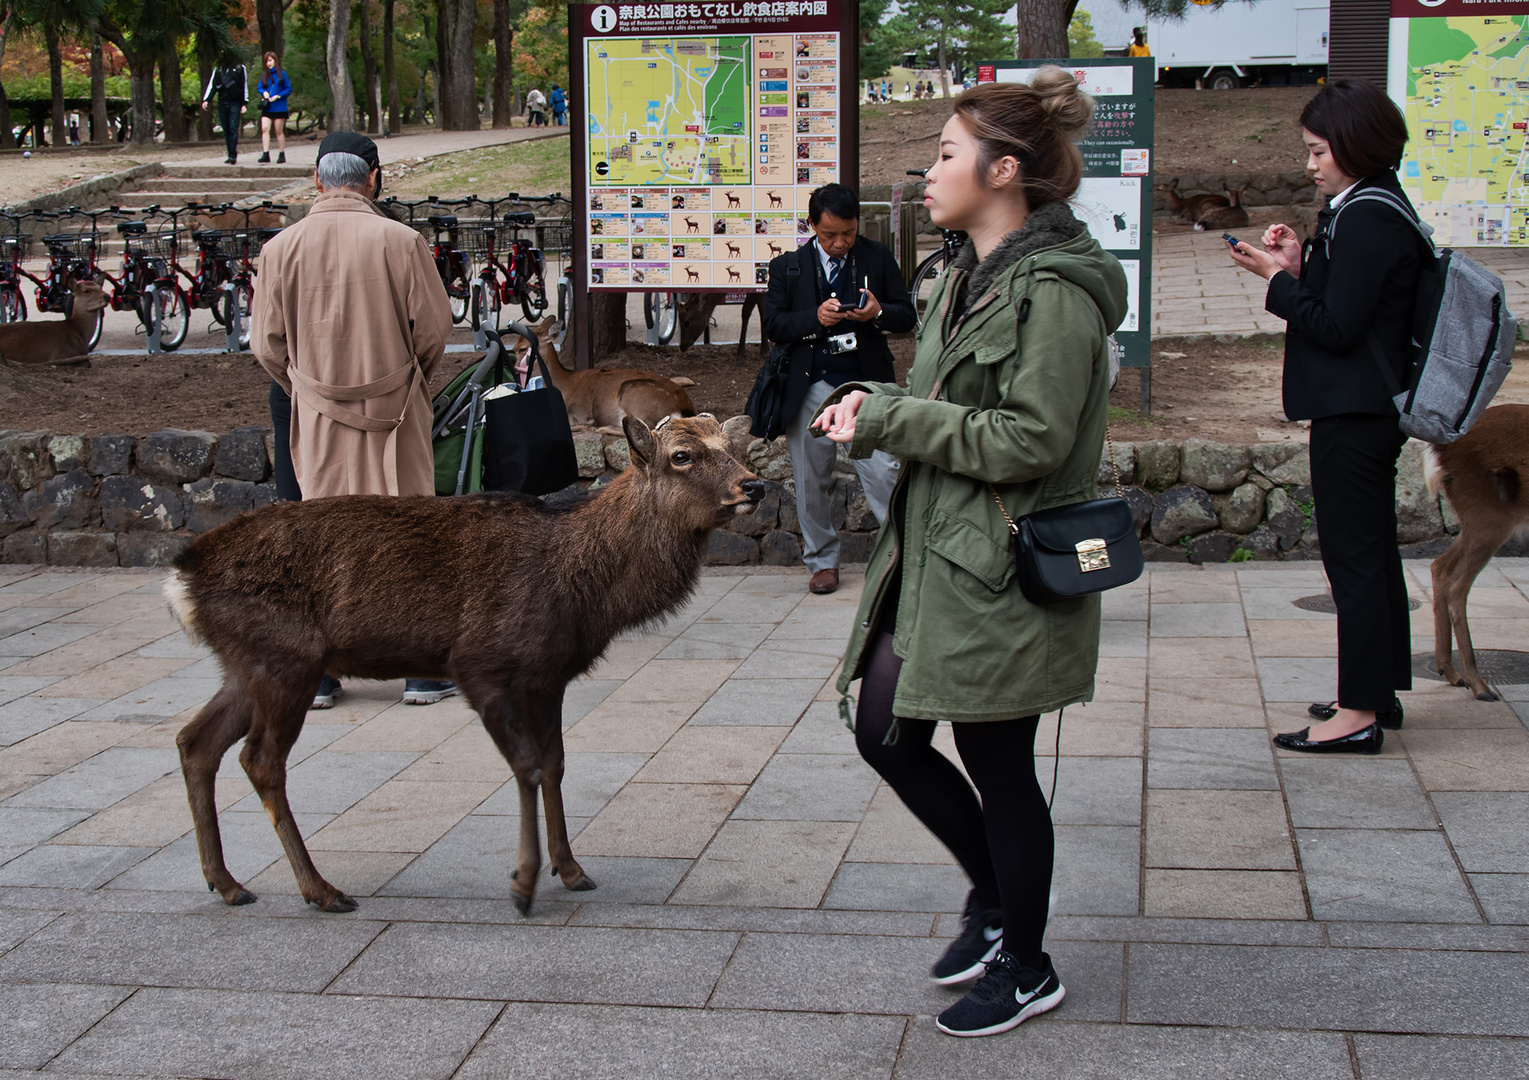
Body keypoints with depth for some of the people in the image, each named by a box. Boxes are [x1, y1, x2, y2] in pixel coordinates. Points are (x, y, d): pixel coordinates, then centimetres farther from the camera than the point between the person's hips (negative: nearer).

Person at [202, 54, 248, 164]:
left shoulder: (240, 68, 7)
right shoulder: (218, 69, 13)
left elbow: (245, 86, 6)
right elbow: (212, 85, 8)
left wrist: (244, 103, -1)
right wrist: (206, 100, -5)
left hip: (235, 103, -3)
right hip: (222, 103, 3)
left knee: (233, 128, -14)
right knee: (226, 130, 3)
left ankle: (233, 155, -18)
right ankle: (231, 156, 8)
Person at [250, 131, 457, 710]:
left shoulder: (281, 247, -3)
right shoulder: (400, 240, -10)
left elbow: (267, 342, 0)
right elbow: (433, 326, -6)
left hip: (319, 417, 2)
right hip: (395, 408, -2)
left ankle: (321, 675, 13)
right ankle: (421, 669, 10)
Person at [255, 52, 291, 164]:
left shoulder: (281, 74, -1)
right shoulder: (264, 75, 10)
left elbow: (288, 89, 0)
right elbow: (259, 87, 12)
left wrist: (278, 96, -12)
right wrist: (264, 92, -9)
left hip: (279, 107, -3)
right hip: (267, 108, 3)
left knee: (279, 131, 2)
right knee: (265, 129, -11)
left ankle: (282, 155, 11)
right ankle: (265, 155, -14)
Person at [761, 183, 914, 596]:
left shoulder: (878, 257, 7)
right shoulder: (788, 266, 7)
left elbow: (907, 317, 7)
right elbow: (773, 325, 2)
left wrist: (878, 313, -15)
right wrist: (815, 317, -15)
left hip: (867, 383, -1)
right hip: (811, 387, 1)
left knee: (884, 474, -10)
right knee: (811, 480, 7)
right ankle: (822, 561, 20)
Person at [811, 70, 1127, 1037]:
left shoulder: (1054, 291, -18)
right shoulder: (973, 274, 12)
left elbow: (1031, 440, -22)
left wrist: (890, 419, -19)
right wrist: (878, 408, -1)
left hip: (1002, 571, -9)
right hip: (932, 556, 9)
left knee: (998, 767, 3)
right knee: (887, 734, 12)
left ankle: (1025, 968, 23)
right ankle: (997, 896, 33)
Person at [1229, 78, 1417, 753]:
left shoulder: (1367, 220, -19)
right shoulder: (1378, 209, 13)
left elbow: (1336, 328, -22)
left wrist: (1278, 278, -12)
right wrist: (1300, 265, 3)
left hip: (1351, 416, -11)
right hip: (1373, 410, 11)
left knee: (1353, 555, -6)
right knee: (1373, 551, 17)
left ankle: (1359, 713, -1)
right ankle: (1380, 691, 27)